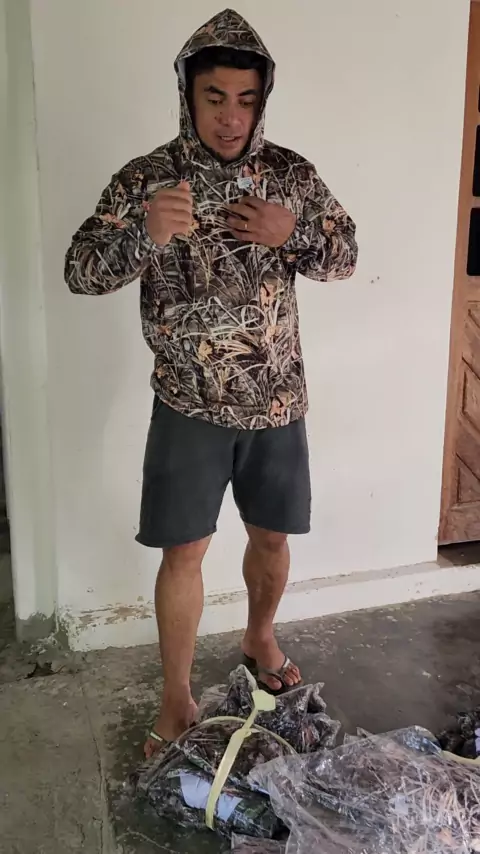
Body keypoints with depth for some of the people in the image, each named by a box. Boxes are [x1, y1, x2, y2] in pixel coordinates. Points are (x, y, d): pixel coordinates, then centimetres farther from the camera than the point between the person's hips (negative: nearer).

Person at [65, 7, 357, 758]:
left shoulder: (292, 173, -1)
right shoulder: (146, 179, -9)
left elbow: (345, 257, 6)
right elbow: (81, 271, -14)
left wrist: (293, 233, -16)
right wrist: (145, 232, -34)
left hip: (276, 398, 3)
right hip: (190, 405, -2)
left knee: (271, 534, 16)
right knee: (184, 551, 4)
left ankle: (260, 638, 44)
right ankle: (177, 697, 23)